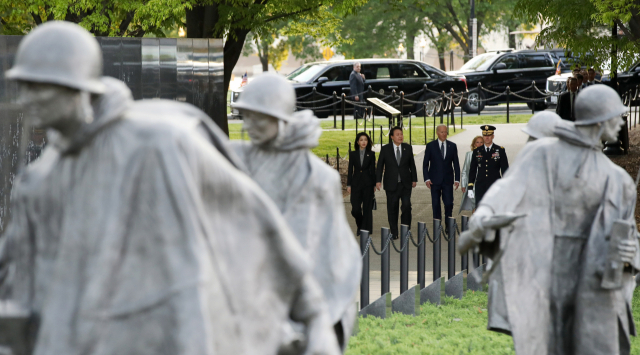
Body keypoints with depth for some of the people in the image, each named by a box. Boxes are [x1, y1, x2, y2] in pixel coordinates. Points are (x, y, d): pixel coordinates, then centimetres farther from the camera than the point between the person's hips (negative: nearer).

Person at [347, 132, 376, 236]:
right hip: (356, 182, 1)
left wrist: (374, 184, 2)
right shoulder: (353, 154, 5)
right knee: (355, 208, -4)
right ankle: (360, 225, 23)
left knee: (367, 207, -1)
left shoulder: (371, 154, 4)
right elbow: (350, 170, 5)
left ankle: (366, 229, 6)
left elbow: (373, 170, 5)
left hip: (367, 182, -1)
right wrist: (348, 185, 1)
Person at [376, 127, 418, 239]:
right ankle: (394, 233, 11)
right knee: (392, 208, 3)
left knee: (406, 206, -10)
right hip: (391, 184, -1)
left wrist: (414, 179, 8)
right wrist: (378, 180, -5)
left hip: (405, 183, 1)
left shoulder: (408, 148, 5)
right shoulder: (385, 149, 0)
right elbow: (380, 166, 2)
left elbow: (412, 165, 10)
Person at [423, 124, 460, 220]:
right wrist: (426, 179, -7)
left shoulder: (452, 146, 7)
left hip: (448, 180, 1)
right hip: (435, 180, -1)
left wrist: (457, 179, 0)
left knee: (449, 203, -5)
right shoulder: (430, 146, 2)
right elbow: (425, 164, 3)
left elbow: (456, 164, 9)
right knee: (436, 204, 3)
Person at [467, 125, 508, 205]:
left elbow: (505, 169, 3)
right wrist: (470, 187, 5)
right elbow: (472, 170, 11)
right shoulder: (477, 151, 8)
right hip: (480, 188, 2)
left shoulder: (500, 150, 3)